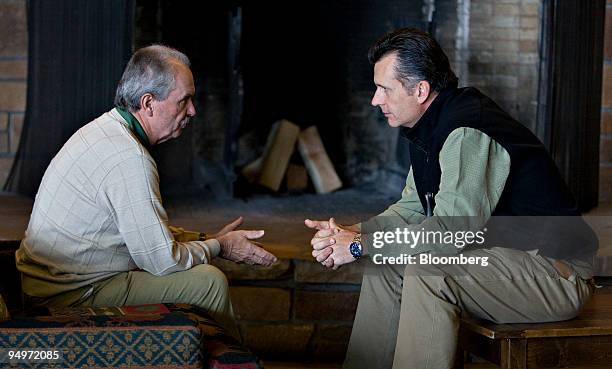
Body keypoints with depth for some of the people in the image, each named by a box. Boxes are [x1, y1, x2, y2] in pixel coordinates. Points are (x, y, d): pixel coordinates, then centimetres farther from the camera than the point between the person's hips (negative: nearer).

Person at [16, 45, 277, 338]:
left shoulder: (105, 128, 10)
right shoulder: (130, 159, -23)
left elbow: (146, 230, 19)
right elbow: (161, 260, -19)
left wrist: (208, 239, 14)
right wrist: (219, 247, -3)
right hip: (73, 296, -10)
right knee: (210, 281, -11)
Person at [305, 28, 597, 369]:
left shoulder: (467, 132, -24)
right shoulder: (430, 129, 9)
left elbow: (450, 231, -28)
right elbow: (412, 209, 15)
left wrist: (360, 246, -20)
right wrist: (353, 232, -3)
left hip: (555, 271, -10)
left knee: (427, 274, -30)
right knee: (384, 265, 7)